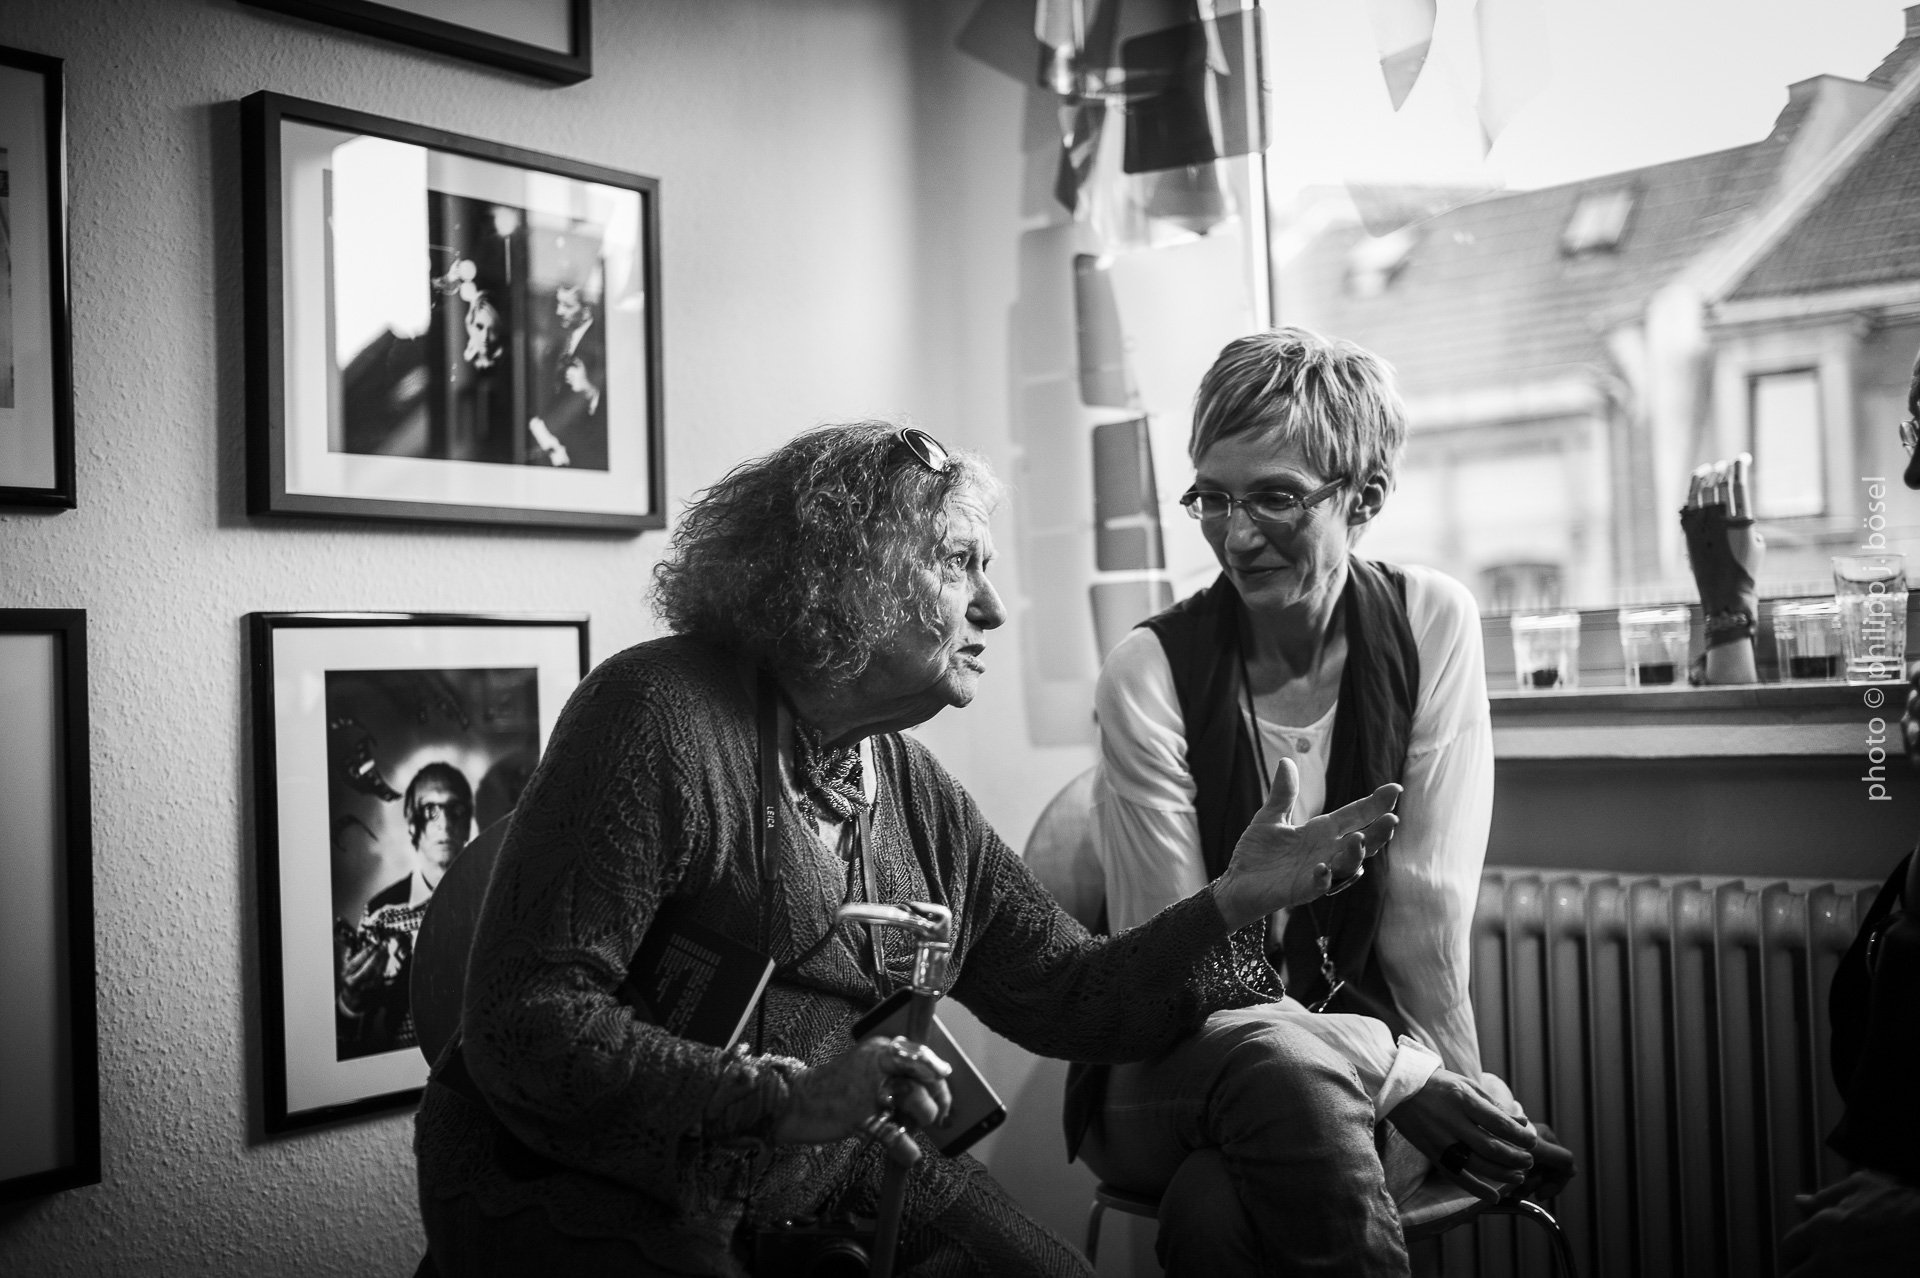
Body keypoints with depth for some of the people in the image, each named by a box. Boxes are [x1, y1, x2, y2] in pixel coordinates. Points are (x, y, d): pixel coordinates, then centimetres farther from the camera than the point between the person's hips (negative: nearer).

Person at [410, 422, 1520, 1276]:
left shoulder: (920, 795, 8)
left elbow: (1074, 998, 11)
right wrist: (785, 1099, -31)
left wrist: (1237, 902, -2)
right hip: (589, 1189, -7)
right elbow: (526, 1024, -22)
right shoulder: (660, 718, -17)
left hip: (836, 1178, 7)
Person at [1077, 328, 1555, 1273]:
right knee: (1291, 1069, -35)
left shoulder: (1432, 626, -3)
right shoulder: (1150, 673, -11)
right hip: (1174, 1068, 0)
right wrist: (1406, 1072, -22)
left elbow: (1428, 908, -6)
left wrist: (1451, 1090, -15)